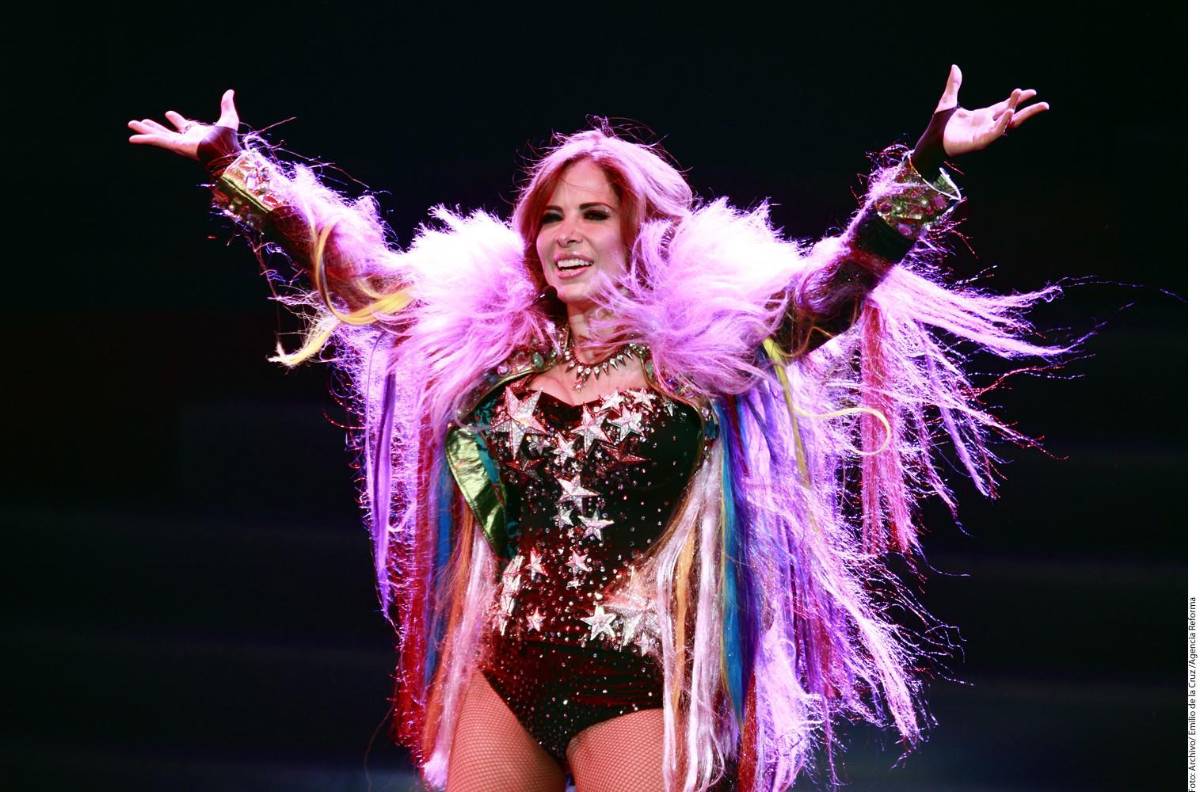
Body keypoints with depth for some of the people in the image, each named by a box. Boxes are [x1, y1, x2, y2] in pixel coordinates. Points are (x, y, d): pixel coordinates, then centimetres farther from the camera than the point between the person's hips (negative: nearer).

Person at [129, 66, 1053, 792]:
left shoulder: (707, 346, -2)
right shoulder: (486, 334, 9)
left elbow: (843, 275, -12)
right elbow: (346, 266, 13)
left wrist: (927, 163, -25)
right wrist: (231, 161, 13)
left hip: (640, 688, -4)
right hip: (502, 677, 4)